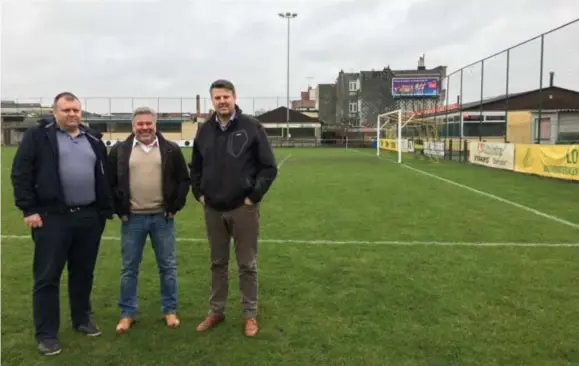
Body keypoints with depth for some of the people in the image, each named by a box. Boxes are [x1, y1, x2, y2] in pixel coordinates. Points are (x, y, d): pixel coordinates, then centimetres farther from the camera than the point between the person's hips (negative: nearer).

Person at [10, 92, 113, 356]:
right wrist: (28, 209, -11)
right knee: (47, 276, 2)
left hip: (89, 218, 4)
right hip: (52, 217, -4)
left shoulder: (93, 139, 12)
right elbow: (20, 173, -5)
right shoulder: (38, 135, -1)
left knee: (83, 273, 14)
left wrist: (106, 211, 12)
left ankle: (82, 319, 31)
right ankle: (46, 334, 13)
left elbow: (104, 178, 16)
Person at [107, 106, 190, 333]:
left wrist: (174, 207, -2)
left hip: (162, 217, 0)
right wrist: (119, 210, 0)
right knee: (129, 268, 9)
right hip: (132, 219, 0)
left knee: (167, 266, 8)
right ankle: (127, 313, 22)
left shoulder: (171, 149, 1)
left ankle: (170, 310, 22)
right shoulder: (120, 151, 2)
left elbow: (184, 180, 4)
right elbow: (110, 183, 6)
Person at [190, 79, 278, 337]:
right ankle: (216, 311, 29)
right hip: (213, 209, 4)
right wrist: (199, 194, 7)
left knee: (247, 264, 6)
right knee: (218, 263, 15)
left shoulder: (252, 127, -6)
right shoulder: (204, 131, 6)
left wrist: (254, 196, -10)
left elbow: (269, 167, -7)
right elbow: (195, 168, 18)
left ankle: (250, 315, 20)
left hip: (243, 208, -4)